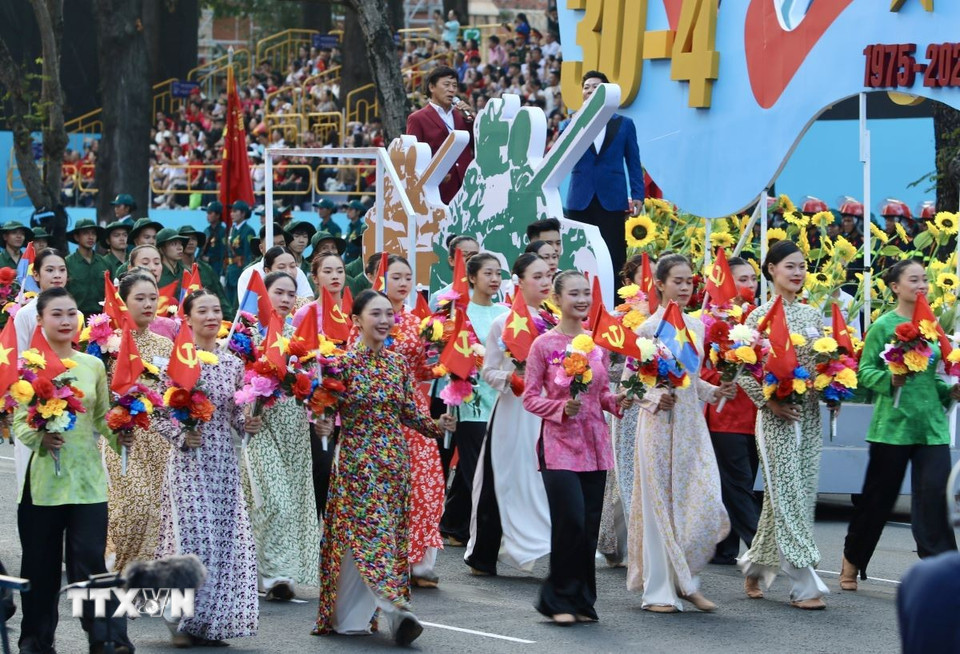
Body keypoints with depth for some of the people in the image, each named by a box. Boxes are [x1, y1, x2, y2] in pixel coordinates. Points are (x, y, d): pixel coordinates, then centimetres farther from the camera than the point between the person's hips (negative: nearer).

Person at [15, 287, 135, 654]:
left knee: (89, 558, -6)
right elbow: (19, 424, -1)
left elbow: (102, 417, 12)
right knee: (41, 561, 6)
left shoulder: (93, 366, 7)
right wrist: (39, 436, -20)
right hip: (45, 476, -1)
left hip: (88, 476, 1)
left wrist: (118, 436, -8)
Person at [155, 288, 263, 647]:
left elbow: (235, 415, 13)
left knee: (227, 538, 2)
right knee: (191, 536, -6)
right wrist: (181, 436, -19)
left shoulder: (232, 363, 7)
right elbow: (160, 416, -3)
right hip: (189, 462, -4)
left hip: (224, 462, 4)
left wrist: (247, 423, -8)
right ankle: (183, 621, 6)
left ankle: (213, 621, 12)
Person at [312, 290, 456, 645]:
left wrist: (435, 425, -5)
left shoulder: (399, 363, 7)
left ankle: (350, 617, 15)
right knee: (370, 533, -11)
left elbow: (409, 412, 11)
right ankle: (396, 609, -17)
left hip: (395, 460, 5)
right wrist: (324, 424, -27)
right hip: (357, 461, -5)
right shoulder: (345, 363, -6)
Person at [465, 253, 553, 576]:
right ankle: (483, 557, 10)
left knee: (545, 481, -3)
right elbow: (488, 372, 0)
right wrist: (510, 378, -17)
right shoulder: (503, 323, -2)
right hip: (513, 411, -3)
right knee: (503, 482, 2)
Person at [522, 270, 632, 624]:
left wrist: (617, 401, -4)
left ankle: (582, 601, 15)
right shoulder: (544, 344, -5)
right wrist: (562, 407, -19)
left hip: (594, 444, 5)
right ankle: (560, 600, 3)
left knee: (589, 526, 5)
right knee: (571, 522, -12)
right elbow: (530, 397, -4)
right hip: (559, 444, -5)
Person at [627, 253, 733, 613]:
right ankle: (659, 590, 8)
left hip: (692, 423, 5)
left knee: (706, 504, -4)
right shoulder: (648, 328, -6)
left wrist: (716, 391, 0)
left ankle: (686, 580, 13)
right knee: (659, 503, 0)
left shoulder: (697, 327, 10)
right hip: (659, 422, -5)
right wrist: (655, 398, -21)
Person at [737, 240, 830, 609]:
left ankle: (755, 565, 25)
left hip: (809, 414, 6)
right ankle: (804, 585, -7)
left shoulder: (812, 315, 11)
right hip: (776, 415, -6)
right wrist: (769, 401, -16)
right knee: (787, 494, -7)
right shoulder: (760, 316, -5)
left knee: (802, 493, 9)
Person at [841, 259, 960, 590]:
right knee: (878, 497, 8)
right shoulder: (884, 325, -5)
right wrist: (891, 380, -24)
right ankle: (852, 561, 28)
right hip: (893, 424, -4)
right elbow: (865, 371, -7)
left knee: (933, 497, -8)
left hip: (932, 425, 4)